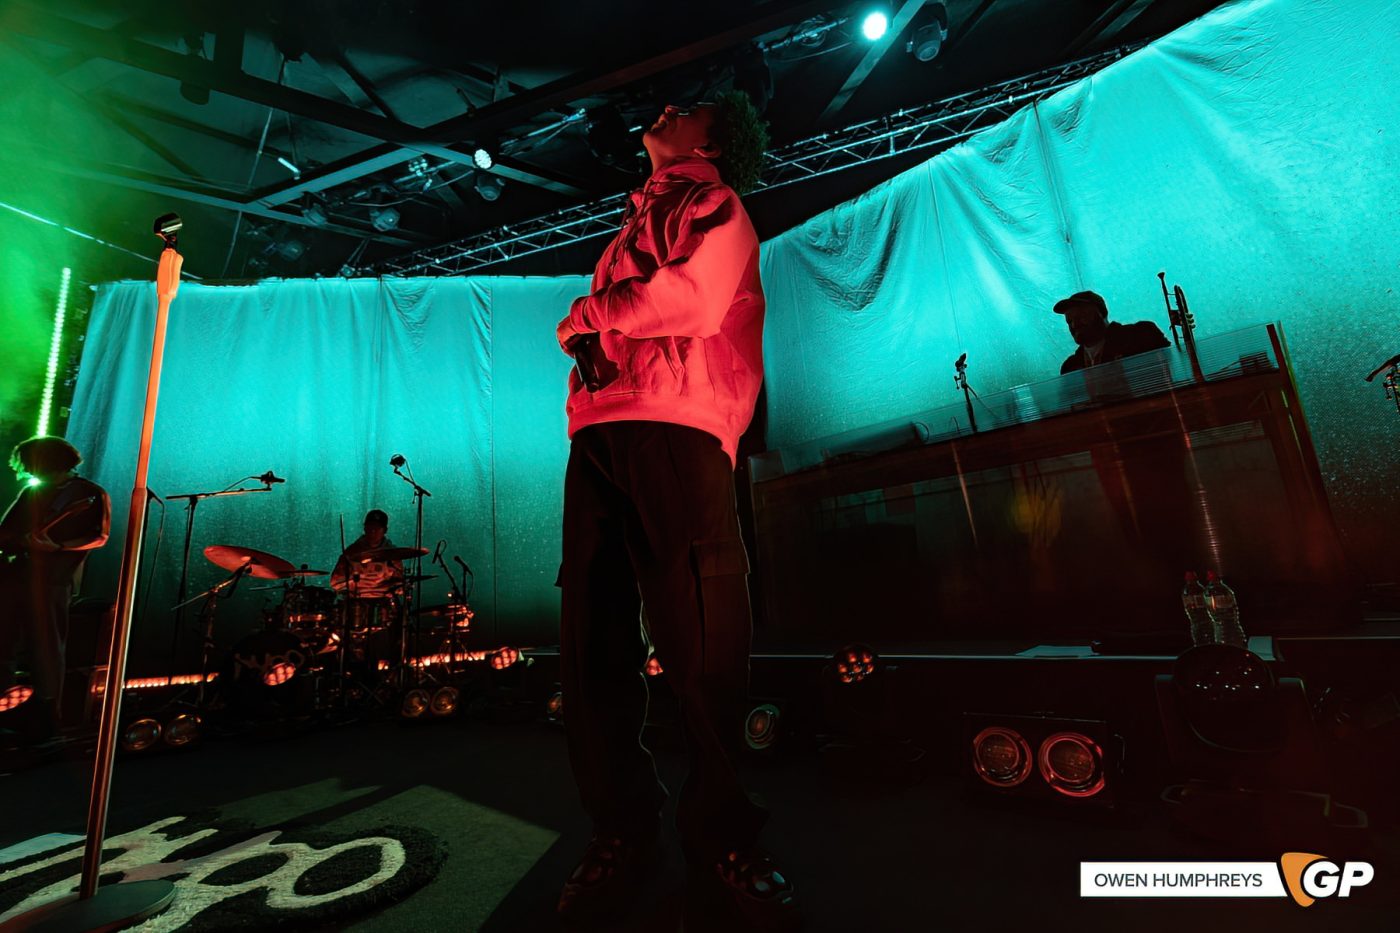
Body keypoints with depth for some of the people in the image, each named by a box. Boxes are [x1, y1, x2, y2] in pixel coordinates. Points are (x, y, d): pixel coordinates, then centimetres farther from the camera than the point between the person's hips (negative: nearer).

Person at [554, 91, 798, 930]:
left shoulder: (717, 205, 17)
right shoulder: (635, 225, 38)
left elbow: (695, 299, -4)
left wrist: (590, 314, 7)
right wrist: (588, 346, 7)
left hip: (674, 428, -6)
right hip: (598, 432, 7)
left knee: (701, 640, -10)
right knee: (595, 636, 0)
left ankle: (721, 832, 7)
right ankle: (622, 829, 12)